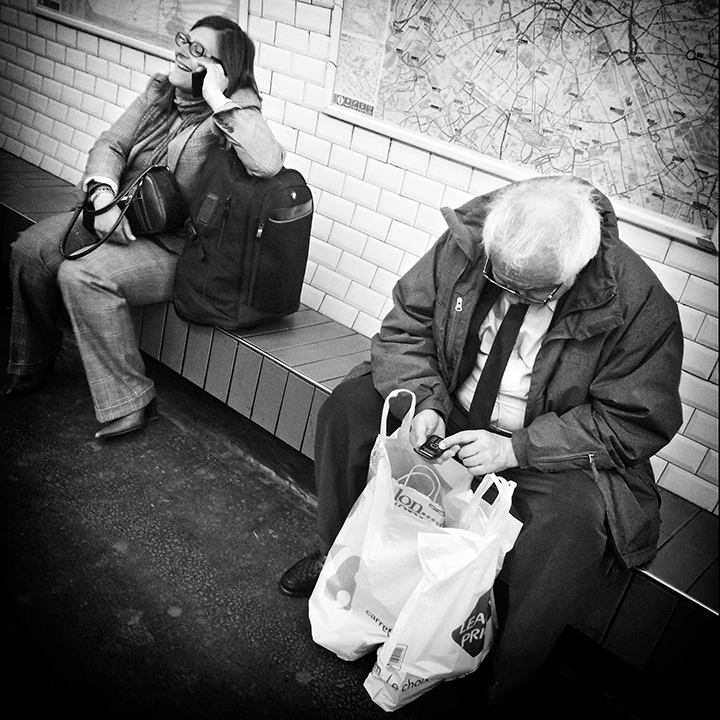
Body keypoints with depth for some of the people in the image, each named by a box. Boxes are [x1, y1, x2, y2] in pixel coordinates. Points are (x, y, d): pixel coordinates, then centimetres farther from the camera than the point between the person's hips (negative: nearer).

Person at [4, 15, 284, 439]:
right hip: (122, 220, 8)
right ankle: (30, 370, 22)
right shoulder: (160, 93, 6)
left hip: (177, 248, -8)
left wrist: (216, 97, -29)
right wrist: (103, 196, -16)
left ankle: (129, 404, -14)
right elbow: (111, 145, 4)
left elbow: (268, 163, -37)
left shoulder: (233, 113, -15)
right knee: (29, 249, 1)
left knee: (81, 276, -27)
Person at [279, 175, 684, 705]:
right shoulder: (465, 244, -13)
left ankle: (501, 687, -7)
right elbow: (404, 329, -4)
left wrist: (514, 449, -24)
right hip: (447, 411, 4)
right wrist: (424, 403, -23)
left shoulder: (639, 304, -21)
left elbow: (635, 422, -16)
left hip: (553, 452, -3)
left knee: (569, 531, -32)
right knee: (349, 407, -12)